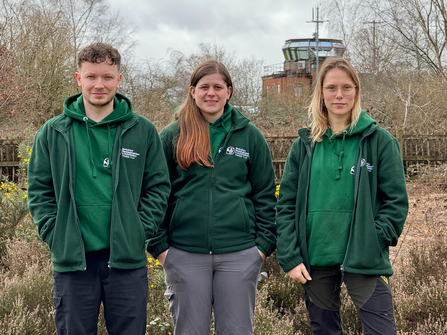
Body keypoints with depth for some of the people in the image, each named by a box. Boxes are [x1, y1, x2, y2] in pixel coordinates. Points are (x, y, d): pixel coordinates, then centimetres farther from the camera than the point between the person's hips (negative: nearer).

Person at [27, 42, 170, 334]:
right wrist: (56, 236, -5)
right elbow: (40, 191, 6)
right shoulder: (53, 133, 5)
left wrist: (139, 232, -6)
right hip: (72, 260, 0)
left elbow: (159, 187, 4)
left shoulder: (143, 131, 4)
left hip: (127, 259, 0)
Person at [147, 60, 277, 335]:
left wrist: (264, 243, 0)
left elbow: (265, 196, 8)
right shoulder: (171, 137, 5)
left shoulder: (250, 136, 7)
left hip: (239, 255, 1)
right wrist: (159, 245, -2)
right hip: (185, 255, 0)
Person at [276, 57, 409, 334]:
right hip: (314, 262, 3)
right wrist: (290, 257, -4)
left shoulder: (380, 141, 1)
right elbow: (286, 205, 6)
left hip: (364, 261, -3)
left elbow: (396, 201, -1)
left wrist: (372, 244, -12)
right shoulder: (305, 144, 8)